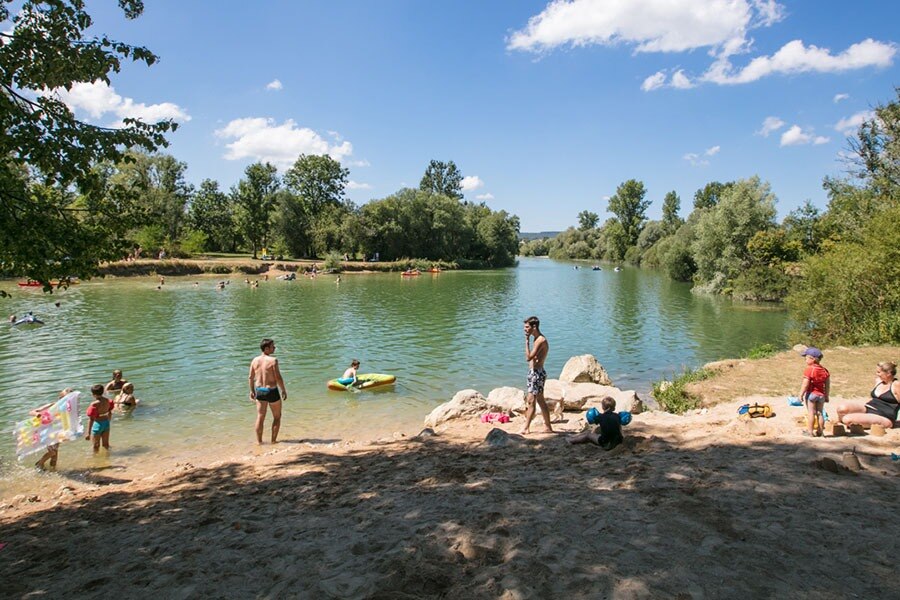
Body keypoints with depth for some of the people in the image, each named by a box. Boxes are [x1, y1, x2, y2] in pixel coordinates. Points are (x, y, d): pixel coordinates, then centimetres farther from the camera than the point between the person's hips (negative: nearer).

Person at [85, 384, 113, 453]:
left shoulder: (94, 404, -23)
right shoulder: (108, 400, -6)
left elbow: (92, 419, -21)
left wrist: (88, 433, -16)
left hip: (98, 424, -6)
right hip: (106, 423, 6)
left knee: (96, 446, 12)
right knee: (106, 444, 21)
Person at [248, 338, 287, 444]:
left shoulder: (255, 360, 0)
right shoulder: (273, 360, -19)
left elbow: (251, 377, 6)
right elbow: (278, 378, -19)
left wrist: (252, 391, 18)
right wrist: (284, 390, -6)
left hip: (259, 391, 5)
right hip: (272, 391, -5)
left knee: (260, 417, 15)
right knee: (277, 417, 14)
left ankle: (259, 441, 22)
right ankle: (273, 440, 16)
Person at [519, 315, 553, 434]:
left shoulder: (541, 340, -17)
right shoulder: (538, 339, 14)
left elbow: (528, 357, -23)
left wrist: (527, 341, -20)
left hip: (537, 373, -11)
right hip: (534, 372, 11)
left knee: (530, 401, -9)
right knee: (541, 401, 14)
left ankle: (525, 428, -6)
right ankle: (548, 427, 21)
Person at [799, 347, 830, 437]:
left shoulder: (809, 370, -14)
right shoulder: (825, 370, 6)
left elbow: (805, 384, -17)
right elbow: (827, 385, 8)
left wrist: (801, 394, -11)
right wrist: (826, 396, 16)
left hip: (811, 394, -6)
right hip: (821, 395, 6)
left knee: (811, 413, -2)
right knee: (819, 413, 11)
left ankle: (810, 431, 0)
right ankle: (819, 431, 16)